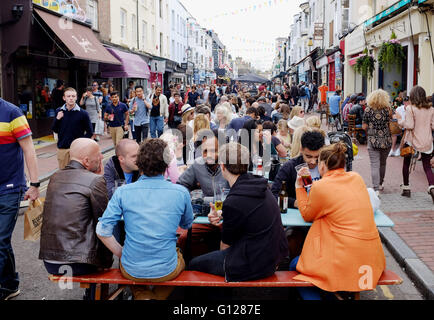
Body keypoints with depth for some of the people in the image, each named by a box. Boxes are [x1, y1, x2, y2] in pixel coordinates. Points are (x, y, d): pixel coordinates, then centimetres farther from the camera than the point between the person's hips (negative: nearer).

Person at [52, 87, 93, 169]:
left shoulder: (82, 113, -4)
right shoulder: (59, 111, 6)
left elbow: (90, 132, 0)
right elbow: (55, 130, 9)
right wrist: (57, 119, -8)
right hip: (62, 148, 3)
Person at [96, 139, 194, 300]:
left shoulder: (122, 192, -10)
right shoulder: (181, 193, -9)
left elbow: (102, 231, -10)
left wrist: (121, 253, 4)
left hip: (131, 271, 0)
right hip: (166, 271, 0)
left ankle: (141, 296, 12)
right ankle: (158, 297, 15)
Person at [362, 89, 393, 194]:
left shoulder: (368, 110, -4)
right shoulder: (388, 110, -4)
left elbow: (364, 127, 0)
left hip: (373, 140, -2)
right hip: (386, 141, 2)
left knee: (374, 165, -2)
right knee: (383, 163, 19)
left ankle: (376, 188, -11)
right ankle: (380, 184, 34)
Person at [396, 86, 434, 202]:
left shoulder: (410, 108, -11)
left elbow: (409, 126, -16)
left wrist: (400, 120, -2)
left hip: (412, 141, -3)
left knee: (406, 164, 15)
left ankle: (406, 188, 20)